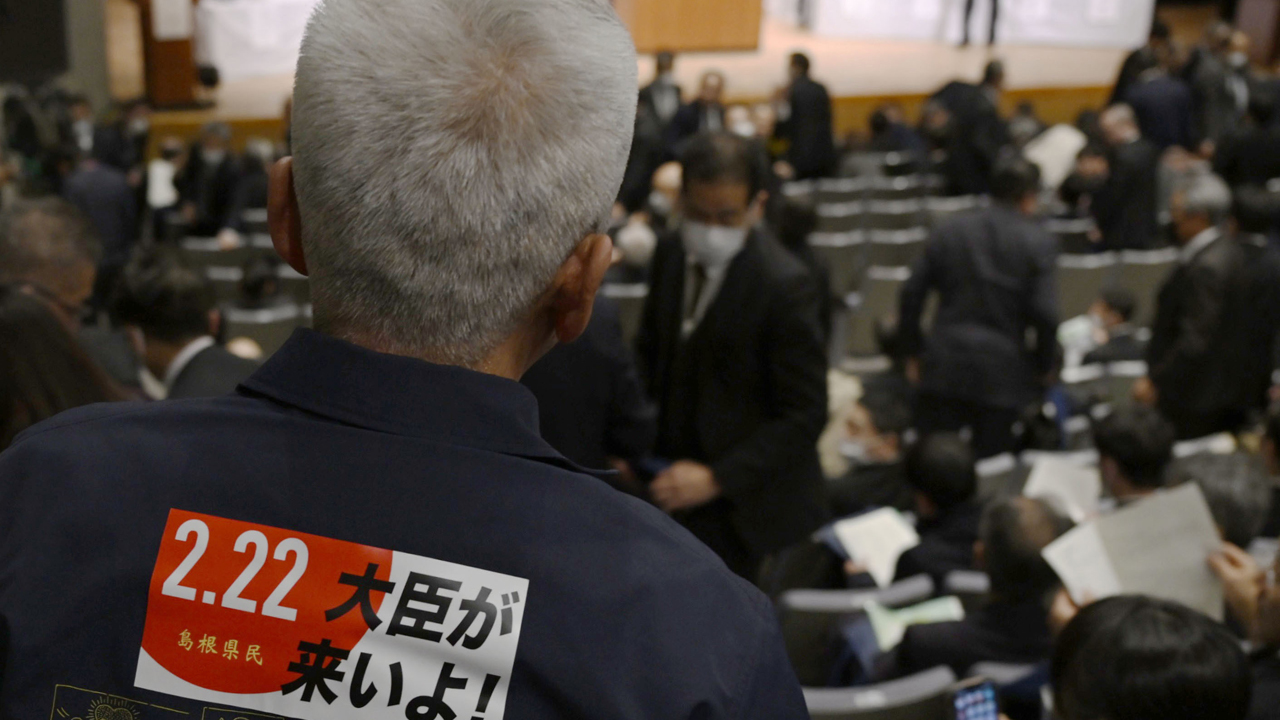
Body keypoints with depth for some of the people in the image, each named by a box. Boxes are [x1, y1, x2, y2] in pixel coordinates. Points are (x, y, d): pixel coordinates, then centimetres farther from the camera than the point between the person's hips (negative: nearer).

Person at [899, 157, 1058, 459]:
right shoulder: (1038, 243, -3)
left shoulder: (948, 231, 7)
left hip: (943, 366, 3)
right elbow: (1045, 313, -10)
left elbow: (912, 294, 6)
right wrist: (1044, 366, 5)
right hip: (1003, 372, -2)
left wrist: (915, 352, 16)